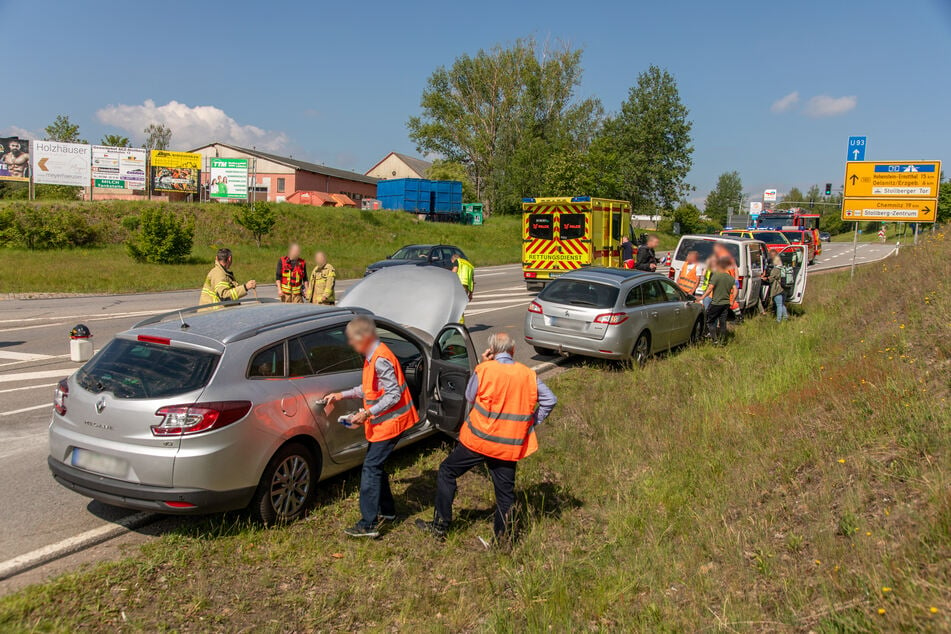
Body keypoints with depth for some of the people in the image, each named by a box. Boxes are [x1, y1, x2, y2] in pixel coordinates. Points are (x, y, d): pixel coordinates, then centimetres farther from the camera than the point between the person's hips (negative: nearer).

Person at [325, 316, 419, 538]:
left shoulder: (380, 360, -22)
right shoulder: (373, 356, 9)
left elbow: (393, 395, -25)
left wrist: (367, 414, -29)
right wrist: (342, 395, 16)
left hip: (389, 422, -10)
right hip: (384, 422, 10)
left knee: (371, 467, -9)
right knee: (376, 465, 18)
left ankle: (368, 524, -6)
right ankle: (387, 510, 32)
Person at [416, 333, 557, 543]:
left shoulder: (484, 370, -10)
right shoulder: (528, 374, 1)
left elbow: (470, 397, 5)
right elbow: (550, 400, 3)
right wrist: (531, 423, 8)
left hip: (479, 439, -3)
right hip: (510, 445, 3)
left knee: (447, 472, 14)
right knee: (505, 491, 13)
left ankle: (440, 526, 17)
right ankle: (503, 538, 18)